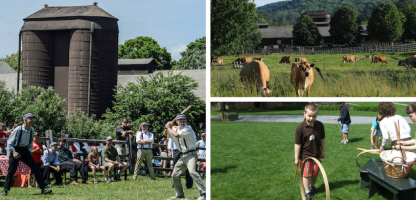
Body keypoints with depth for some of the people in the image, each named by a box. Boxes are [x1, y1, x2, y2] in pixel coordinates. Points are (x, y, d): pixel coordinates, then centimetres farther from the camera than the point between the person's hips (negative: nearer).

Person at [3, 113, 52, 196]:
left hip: (25, 150, 5)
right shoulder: (18, 130, -17)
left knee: (35, 167, -4)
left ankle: (43, 188, -4)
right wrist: (14, 152, -21)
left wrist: (29, 152, 7)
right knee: (11, 170, -6)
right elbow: (9, 142, -11)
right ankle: (5, 189, 11)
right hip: (15, 149, -5)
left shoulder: (32, 130, 0)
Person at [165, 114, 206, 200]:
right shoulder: (176, 129, 11)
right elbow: (166, 135, 23)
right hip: (182, 156, 8)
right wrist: (167, 127, 2)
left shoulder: (188, 128, -13)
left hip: (191, 155, -8)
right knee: (175, 175, 11)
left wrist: (168, 127, -10)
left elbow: (177, 135, -25)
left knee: (192, 171, -30)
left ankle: (203, 193, -34)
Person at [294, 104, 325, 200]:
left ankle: (312, 186, 43)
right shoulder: (300, 128, -19)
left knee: (315, 172, 17)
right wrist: (296, 158, -11)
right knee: (306, 174, 1)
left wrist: (323, 151, 13)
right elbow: (297, 144, -14)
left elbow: (322, 139, 8)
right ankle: (307, 192, 14)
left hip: (317, 155, 4)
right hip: (305, 155, -4)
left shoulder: (320, 125, -7)